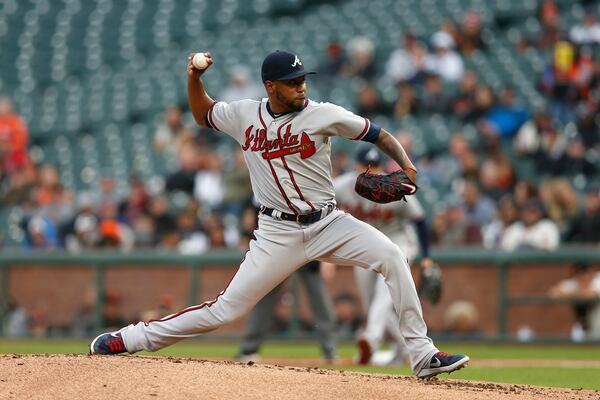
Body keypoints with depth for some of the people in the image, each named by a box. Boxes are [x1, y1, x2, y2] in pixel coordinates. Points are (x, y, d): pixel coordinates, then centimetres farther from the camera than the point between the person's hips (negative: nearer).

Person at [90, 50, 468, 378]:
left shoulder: (323, 114, -7)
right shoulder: (245, 115, 1)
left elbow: (378, 134, -2)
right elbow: (203, 113, 21)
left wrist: (406, 165, -19)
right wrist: (194, 78, 2)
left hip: (328, 223, 0)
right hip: (279, 233, 0)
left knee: (392, 256, -22)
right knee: (227, 308, -6)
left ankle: (423, 354, -17)